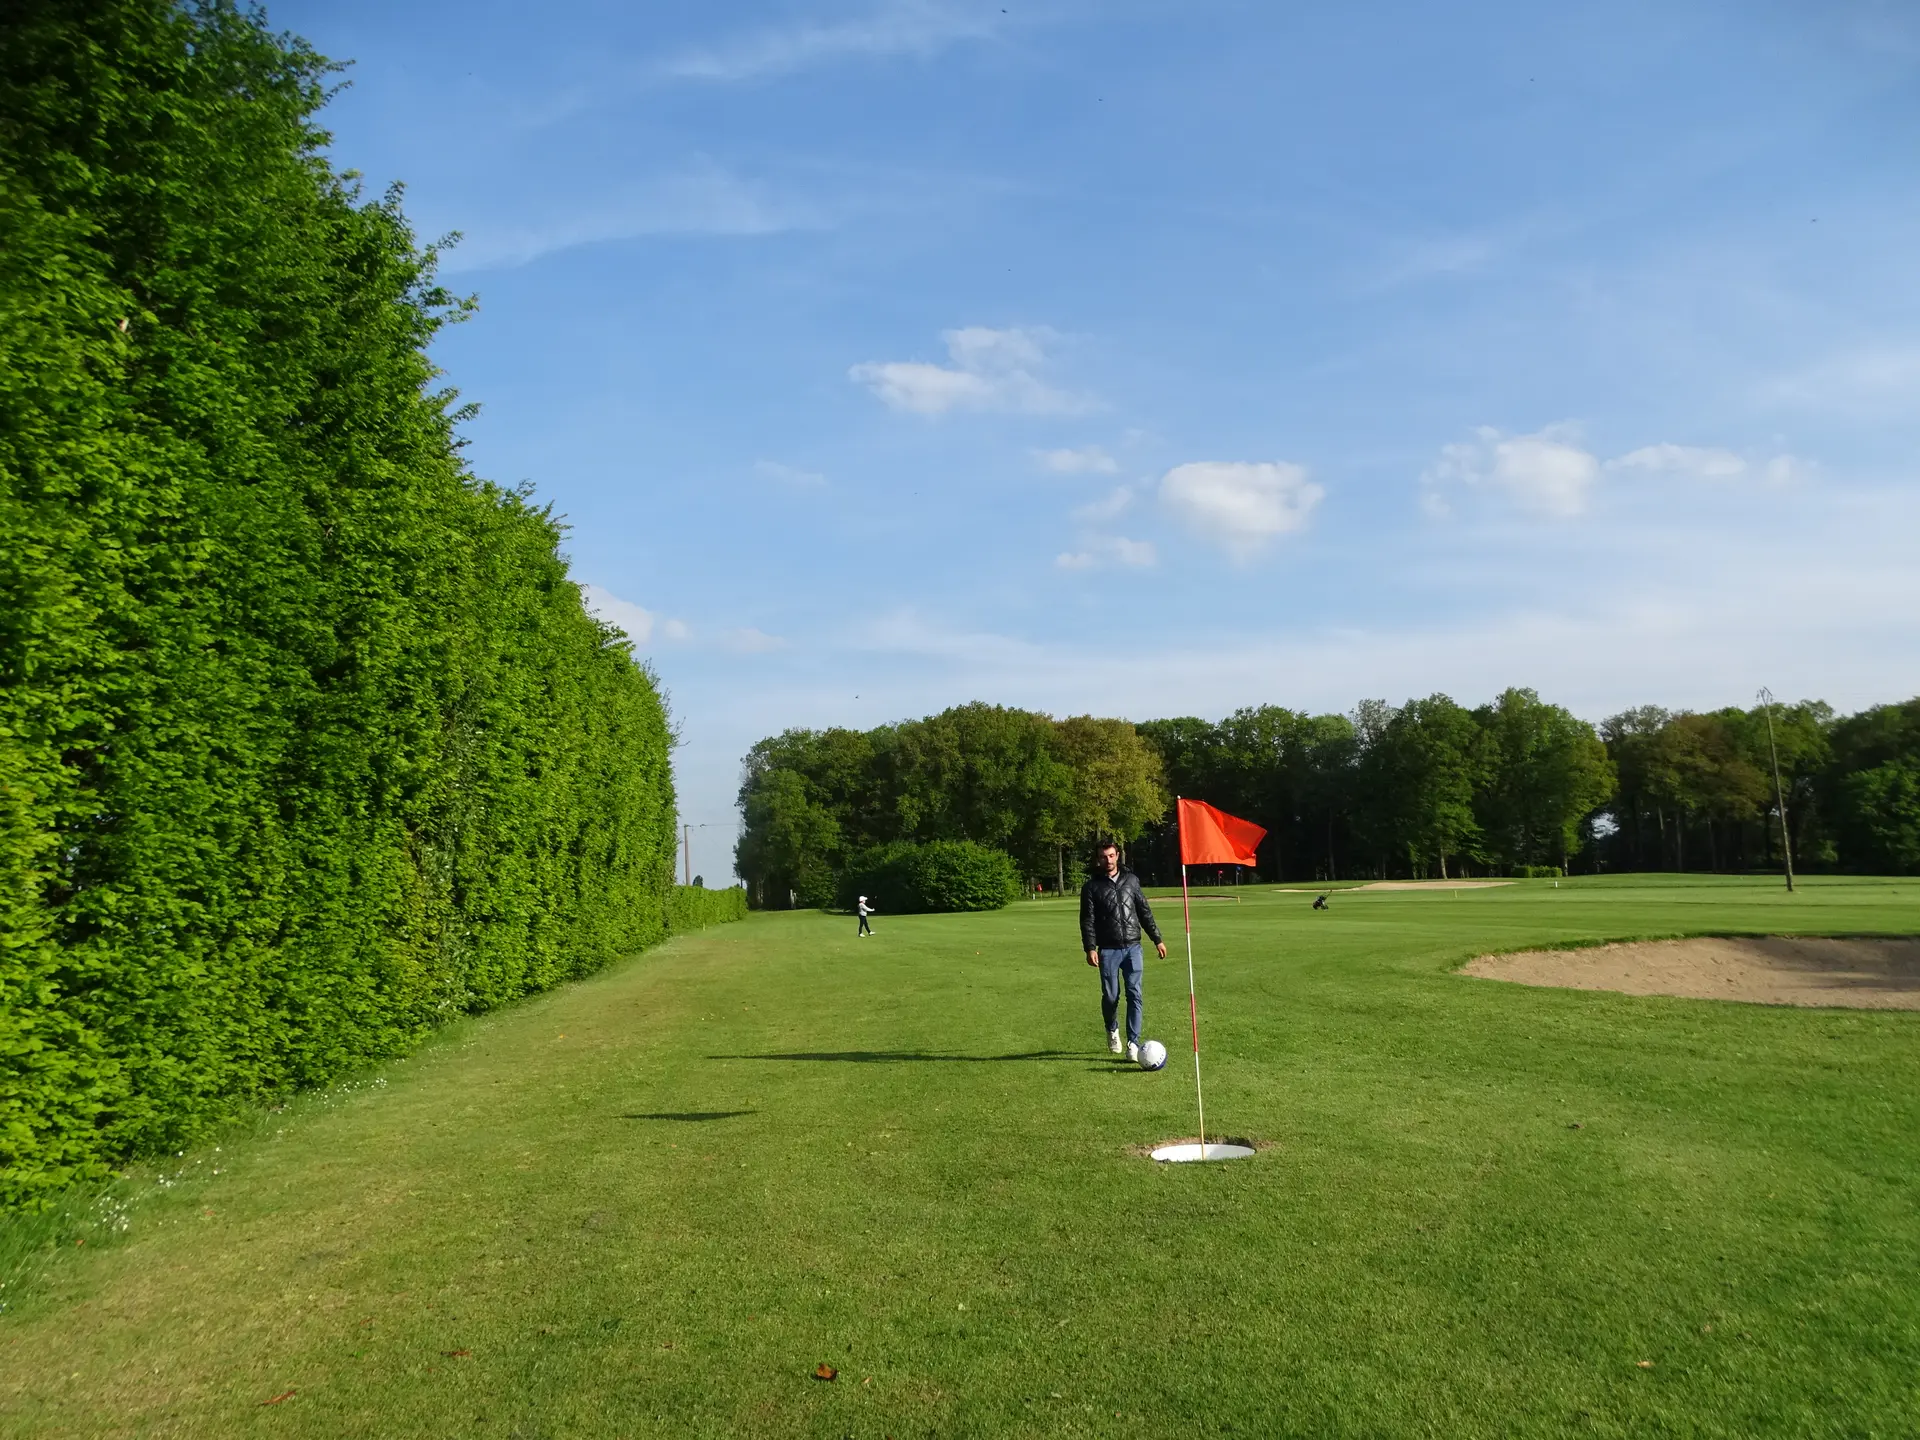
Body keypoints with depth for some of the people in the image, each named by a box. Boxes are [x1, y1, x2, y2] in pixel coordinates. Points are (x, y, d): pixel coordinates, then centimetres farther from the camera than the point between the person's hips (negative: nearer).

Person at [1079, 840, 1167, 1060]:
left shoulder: (1131, 880, 10)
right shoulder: (1092, 887, 2)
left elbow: (1145, 911, 13)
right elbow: (1087, 920, -2)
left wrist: (1157, 939, 10)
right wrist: (1090, 948, -13)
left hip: (1132, 947, 1)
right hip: (1108, 950, -1)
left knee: (1135, 994, -6)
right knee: (1110, 996, 3)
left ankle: (1133, 1043, 0)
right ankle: (1112, 1030, 31)